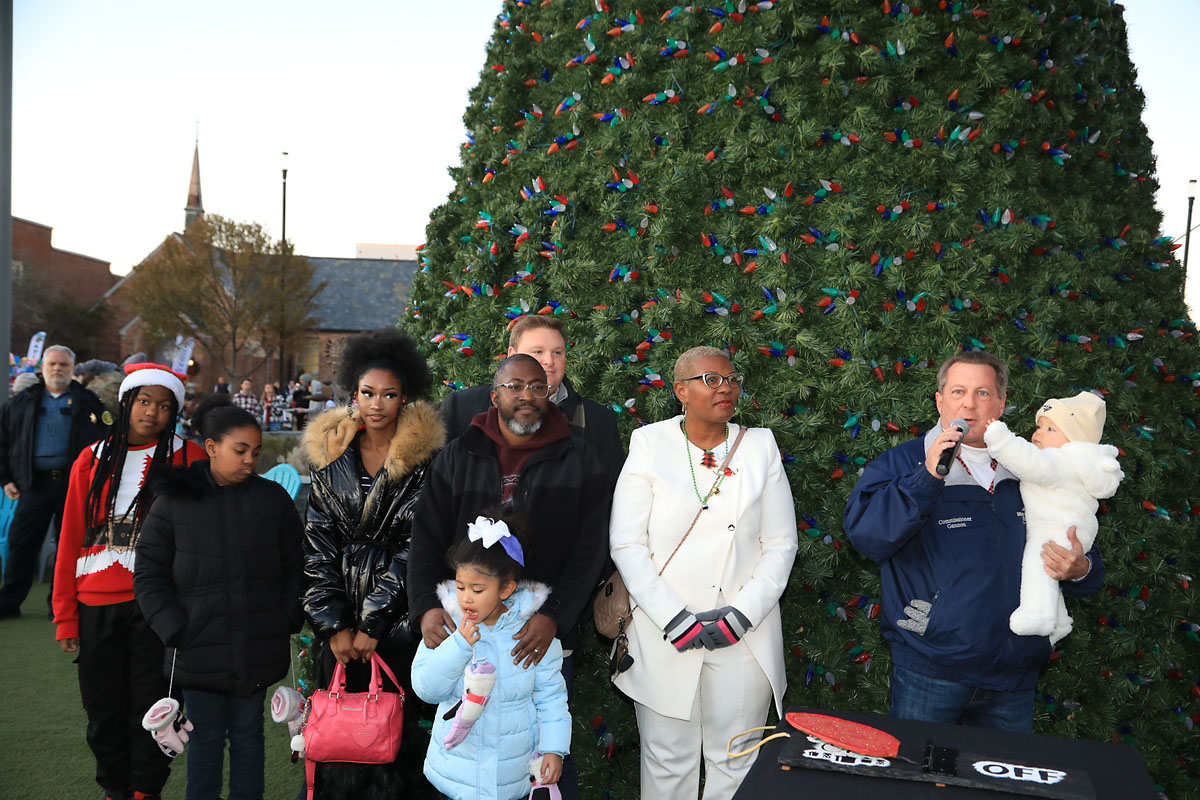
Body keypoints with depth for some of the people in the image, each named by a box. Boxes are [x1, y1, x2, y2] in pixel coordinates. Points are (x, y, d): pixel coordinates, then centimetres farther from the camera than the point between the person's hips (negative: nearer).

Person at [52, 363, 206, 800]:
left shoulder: (187, 459, -2)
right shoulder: (92, 461, 7)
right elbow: (70, 540, 8)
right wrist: (65, 614, 6)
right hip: (96, 606, 3)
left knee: (149, 706, 4)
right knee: (104, 708, 12)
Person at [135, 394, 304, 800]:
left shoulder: (274, 500, 0)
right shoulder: (174, 501, -3)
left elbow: (293, 569, 5)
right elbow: (149, 575, 0)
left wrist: (288, 622, -4)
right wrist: (174, 629, -8)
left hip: (258, 646, 1)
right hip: (199, 648, -1)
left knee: (247, 735, 14)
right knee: (205, 739, 11)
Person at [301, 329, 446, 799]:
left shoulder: (424, 456, -4)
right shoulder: (331, 454, 5)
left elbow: (415, 544, -9)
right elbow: (318, 544, 3)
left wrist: (373, 622, -11)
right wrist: (334, 625, -4)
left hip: (398, 619, -3)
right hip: (338, 621, 3)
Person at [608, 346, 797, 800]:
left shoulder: (760, 446, 5)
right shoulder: (649, 444, -1)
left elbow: (780, 545, 4)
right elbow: (626, 544, -5)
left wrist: (742, 614, -9)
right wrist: (674, 619, -13)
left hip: (744, 638, 2)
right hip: (664, 638, -1)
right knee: (668, 762, 8)